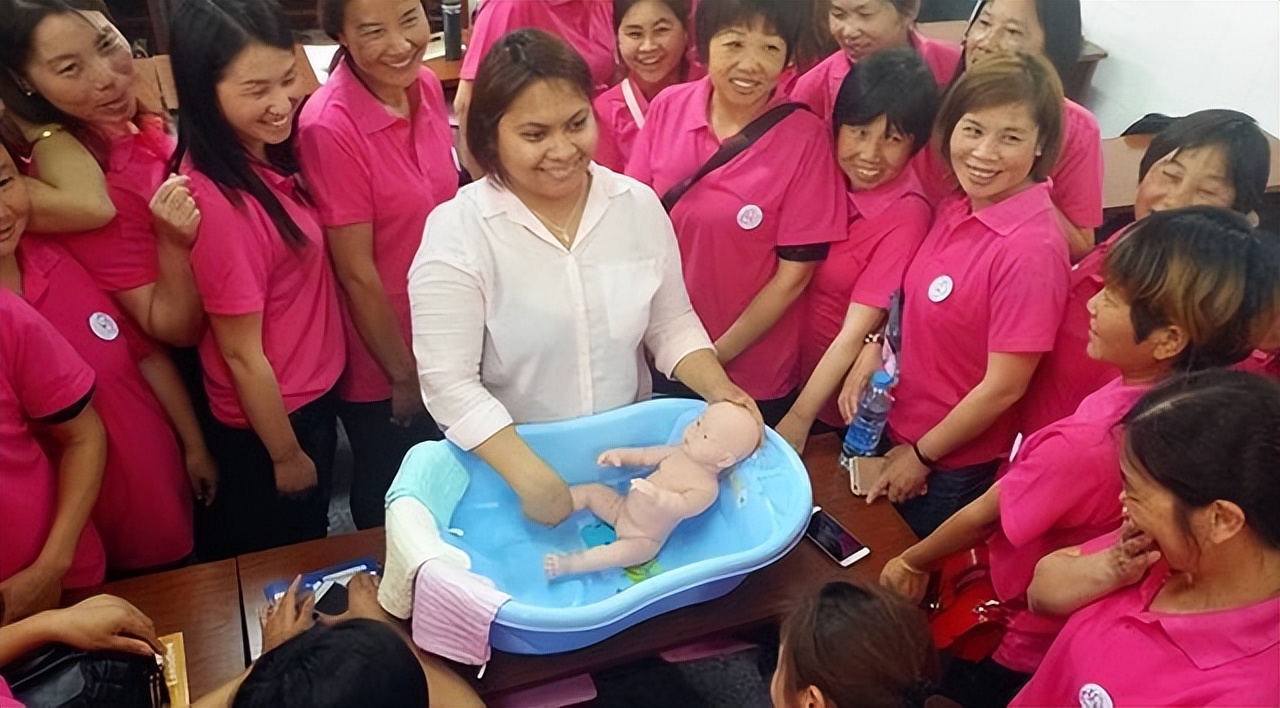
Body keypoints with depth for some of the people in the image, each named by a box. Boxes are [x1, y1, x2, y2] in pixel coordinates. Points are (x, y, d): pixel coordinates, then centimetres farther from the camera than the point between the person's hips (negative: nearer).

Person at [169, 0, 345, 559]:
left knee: (307, 558, 29)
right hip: (269, 423, -7)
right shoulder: (218, 201, -31)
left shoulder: (267, 158, -5)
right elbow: (242, 355, -23)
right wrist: (287, 456, -12)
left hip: (309, 398, 8)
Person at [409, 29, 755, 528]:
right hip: (507, 462, -2)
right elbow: (450, 384, -16)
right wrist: (532, 477, -25)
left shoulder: (639, 205, -1)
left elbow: (672, 326, 7)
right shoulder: (455, 232, -13)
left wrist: (719, 390, -10)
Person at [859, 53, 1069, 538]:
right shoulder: (956, 207, -5)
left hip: (953, 466, -7)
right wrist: (872, 352, -9)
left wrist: (922, 454, -12)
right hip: (895, 431, 7)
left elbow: (1003, 387, -23)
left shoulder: (1030, 248, -27)